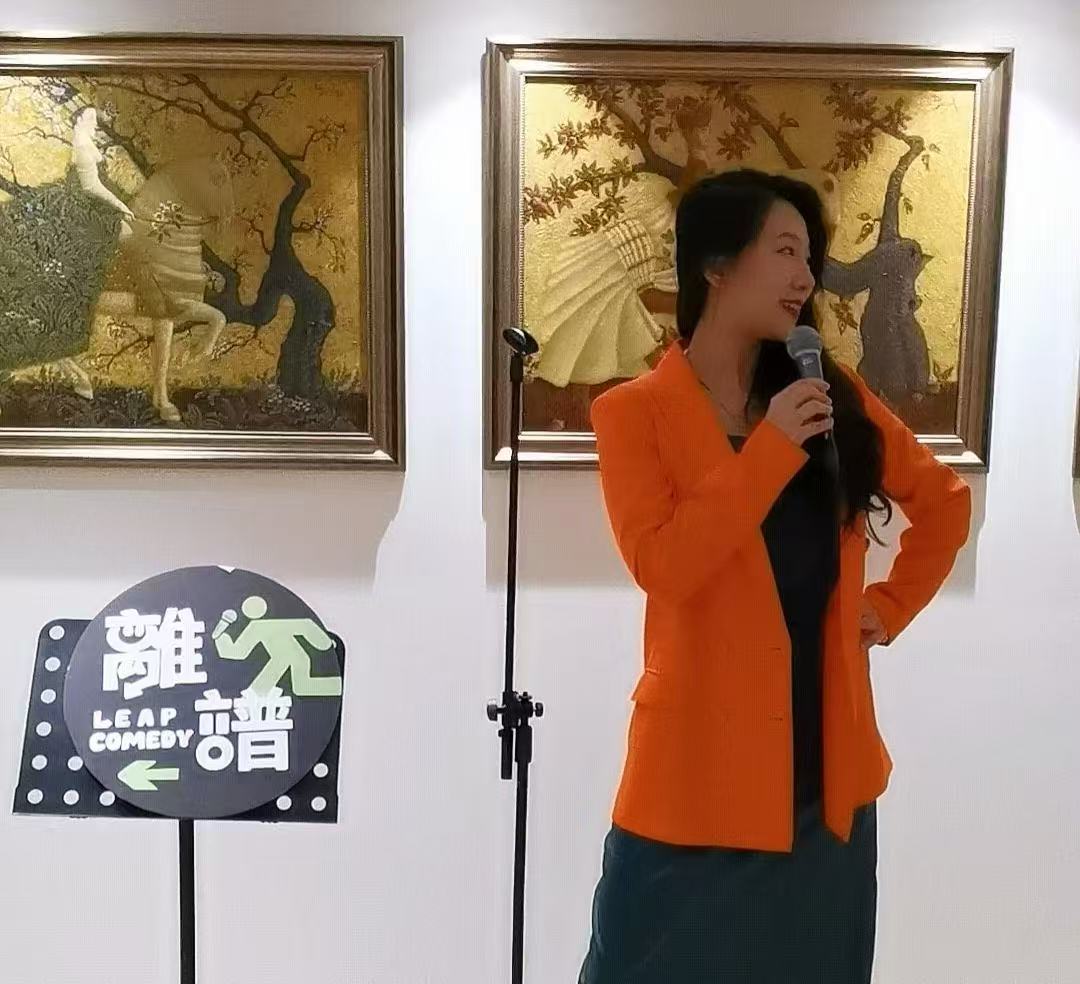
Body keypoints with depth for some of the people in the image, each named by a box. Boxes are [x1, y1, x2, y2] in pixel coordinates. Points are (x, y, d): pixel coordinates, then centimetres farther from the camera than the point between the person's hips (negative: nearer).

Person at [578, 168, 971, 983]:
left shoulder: (835, 399, 6)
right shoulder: (634, 412, -8)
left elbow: (945, 500, 18)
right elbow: (663, 567, -20)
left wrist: (891, 606, 8)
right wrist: (772, 448, -19)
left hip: (827, 768, 5)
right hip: (701, 771, -4)